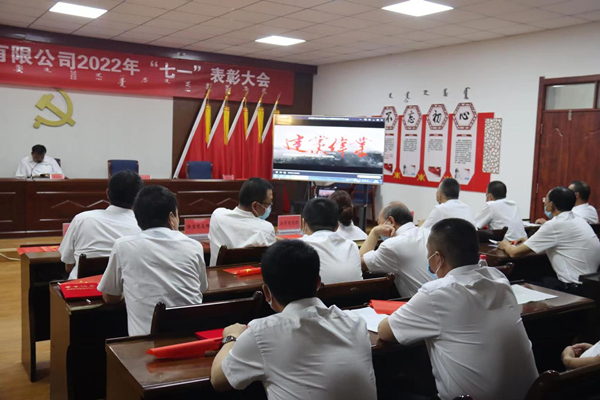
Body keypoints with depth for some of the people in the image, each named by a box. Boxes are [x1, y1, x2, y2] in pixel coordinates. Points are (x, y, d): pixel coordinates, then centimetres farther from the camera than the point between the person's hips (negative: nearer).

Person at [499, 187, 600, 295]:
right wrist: (528, 243, 23)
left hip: (574, 290, -8)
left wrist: (506, 245, 10)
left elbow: (515, 253, -12)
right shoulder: (577, 220, 8)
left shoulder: (554, 225, -17)